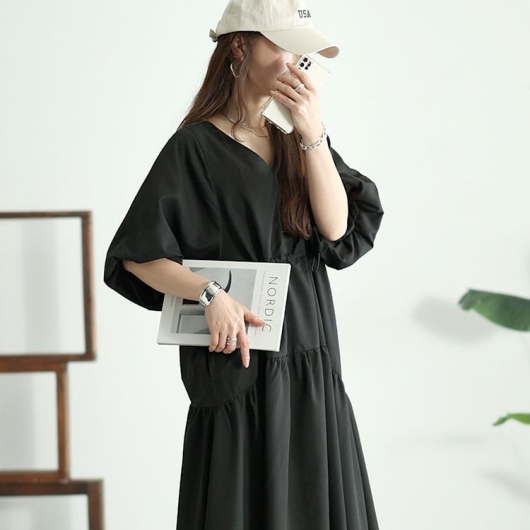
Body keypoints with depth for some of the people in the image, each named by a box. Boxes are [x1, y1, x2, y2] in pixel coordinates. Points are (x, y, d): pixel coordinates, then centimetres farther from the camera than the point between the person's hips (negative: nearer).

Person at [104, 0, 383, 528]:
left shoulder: (297, 139, 10)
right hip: (241, 361, -5)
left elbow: (338, 228, -3)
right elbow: (137, 253, -8)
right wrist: (209, 294, -22)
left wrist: (312, 134, -10)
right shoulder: (196, 146, -5)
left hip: (312, 364, 5)